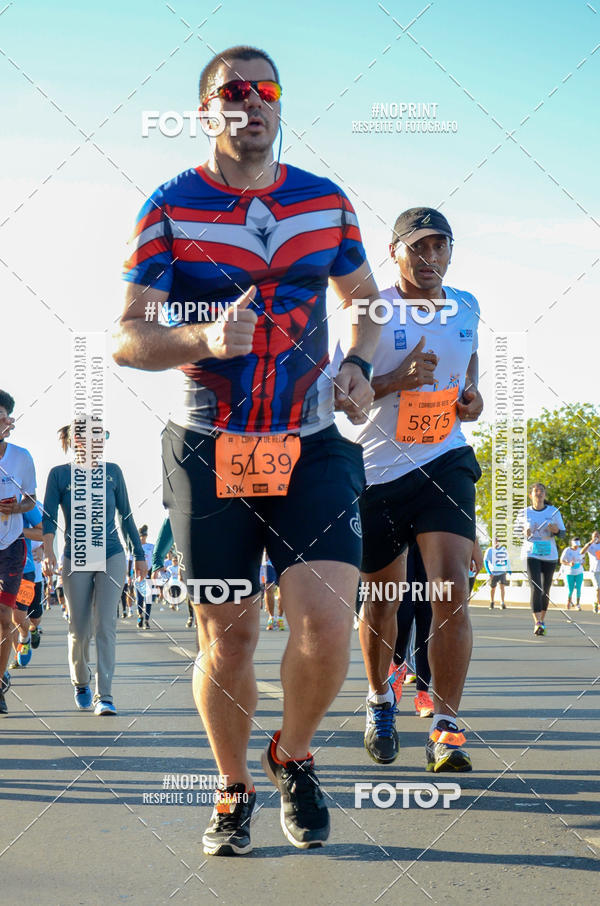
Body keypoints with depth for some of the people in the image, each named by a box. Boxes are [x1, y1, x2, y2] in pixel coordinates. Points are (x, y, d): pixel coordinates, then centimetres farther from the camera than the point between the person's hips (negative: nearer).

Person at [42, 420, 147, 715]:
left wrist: (139, 554, 11)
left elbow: (125, 514, 11)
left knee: (105, 626, -10)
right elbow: (49, 516, -8)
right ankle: (80, 684, 29)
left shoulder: (112, 471, 5)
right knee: (79, 630, 4)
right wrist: (48, 551, -24)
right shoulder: (59, 474, 1)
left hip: (111, 557, 0)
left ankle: (104, 696, -12)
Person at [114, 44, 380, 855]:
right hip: (208, 450, -1)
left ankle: (293, 758, 17)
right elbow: (127, 340, -5)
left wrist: (357, 364, 1)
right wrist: (203, 339, -25)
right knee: (226, 641, 3)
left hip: (311, 446, 1)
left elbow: (364, 294, 21)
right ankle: (234, 791, 28)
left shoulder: (326, 201, 5)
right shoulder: (170, 206, -3)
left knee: (326, 626, -13)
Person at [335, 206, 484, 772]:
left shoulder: (466, 307, 7)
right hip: (374, 470, -1)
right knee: (381, 598, 12)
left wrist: (472, 393, 5)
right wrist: (397, 379, -23)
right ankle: (379, 700, 39)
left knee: (451, 592, -16)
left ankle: (446, 729, -9)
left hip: (443, 461, 2)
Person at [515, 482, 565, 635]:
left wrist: (556, 531, -16)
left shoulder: (554, 512, 2)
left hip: (549, 555, 2)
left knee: (545, 590, 10)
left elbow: (562, 533, 7)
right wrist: (524, 532, -9)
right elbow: (516, 529, 13)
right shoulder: (524, 513, 3)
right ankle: (537, 623, -21)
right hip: (531, 554, -2)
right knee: (535, 588, -15)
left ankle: (542, 620, 27)